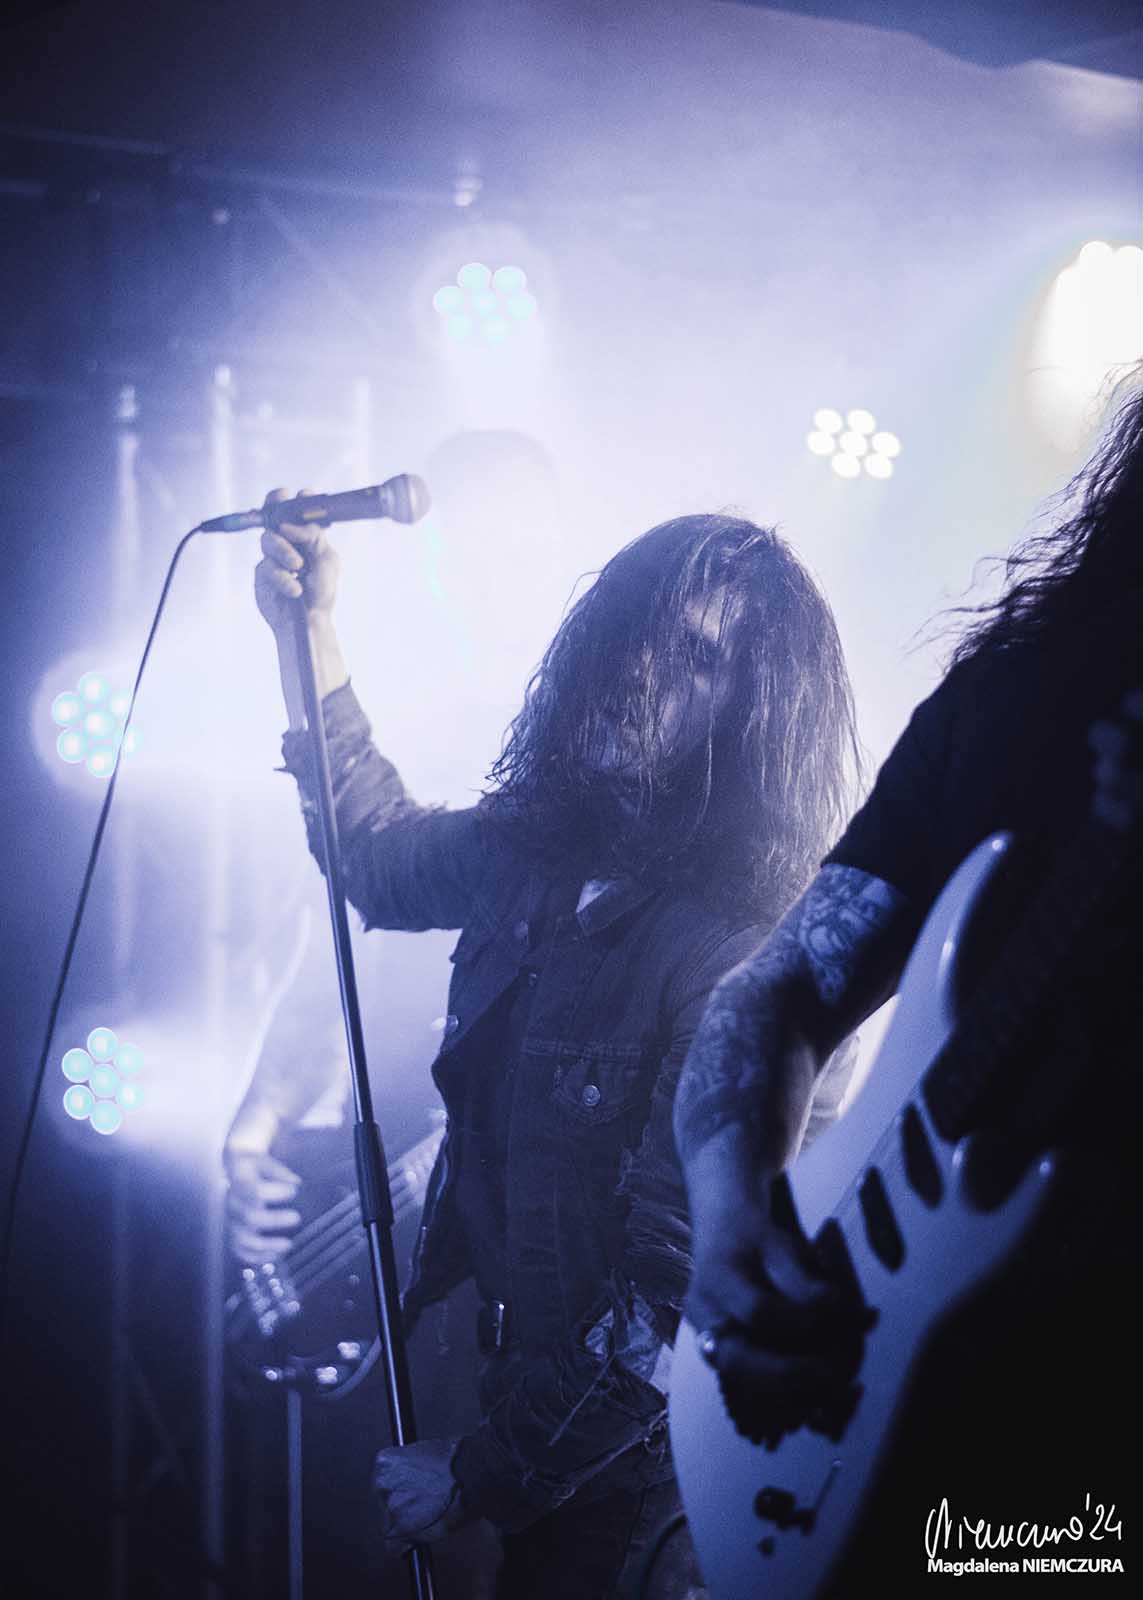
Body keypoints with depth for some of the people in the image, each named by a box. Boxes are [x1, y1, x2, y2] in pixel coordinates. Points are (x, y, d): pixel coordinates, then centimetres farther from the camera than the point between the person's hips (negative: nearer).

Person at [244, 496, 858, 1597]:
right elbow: (385, 863, 16)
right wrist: (310, 639, 6)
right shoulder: (548, 845, -6)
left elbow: (677, 1303, -27)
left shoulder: (750, 969, -29)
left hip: (630, 1465, -7)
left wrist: (479, 1476, -17)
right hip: (528, 1369, 7)